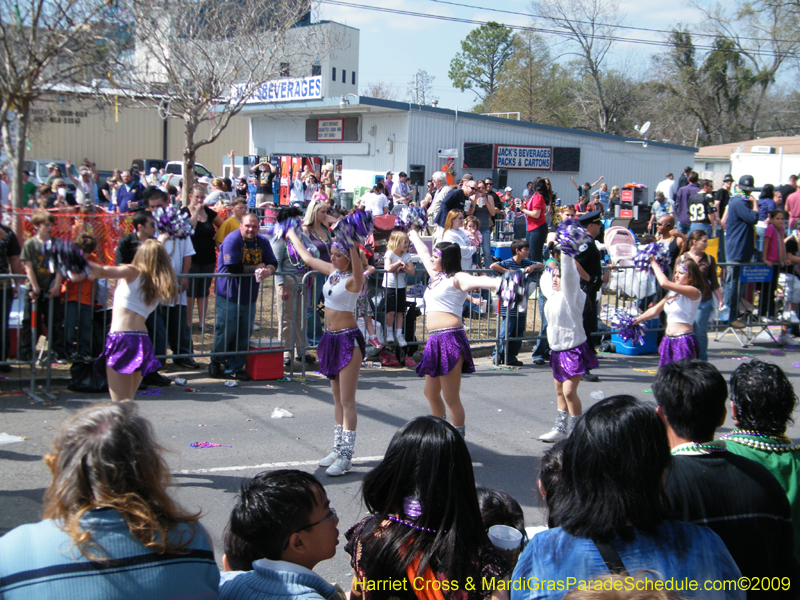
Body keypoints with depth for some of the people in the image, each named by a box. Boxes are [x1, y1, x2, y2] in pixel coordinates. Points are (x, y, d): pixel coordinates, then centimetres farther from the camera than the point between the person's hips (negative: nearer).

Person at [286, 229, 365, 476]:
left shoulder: (354, 279, -14)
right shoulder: (332, 271, 8)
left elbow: (357, 268, -38)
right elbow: (308, 257, 23)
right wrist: (292, 235, 34)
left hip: (348, 339, -8)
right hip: (331, 337, 8)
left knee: (347, 401, -6)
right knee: (337, 398, 14)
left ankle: (346, 456, -3)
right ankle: (338, 449, 21)